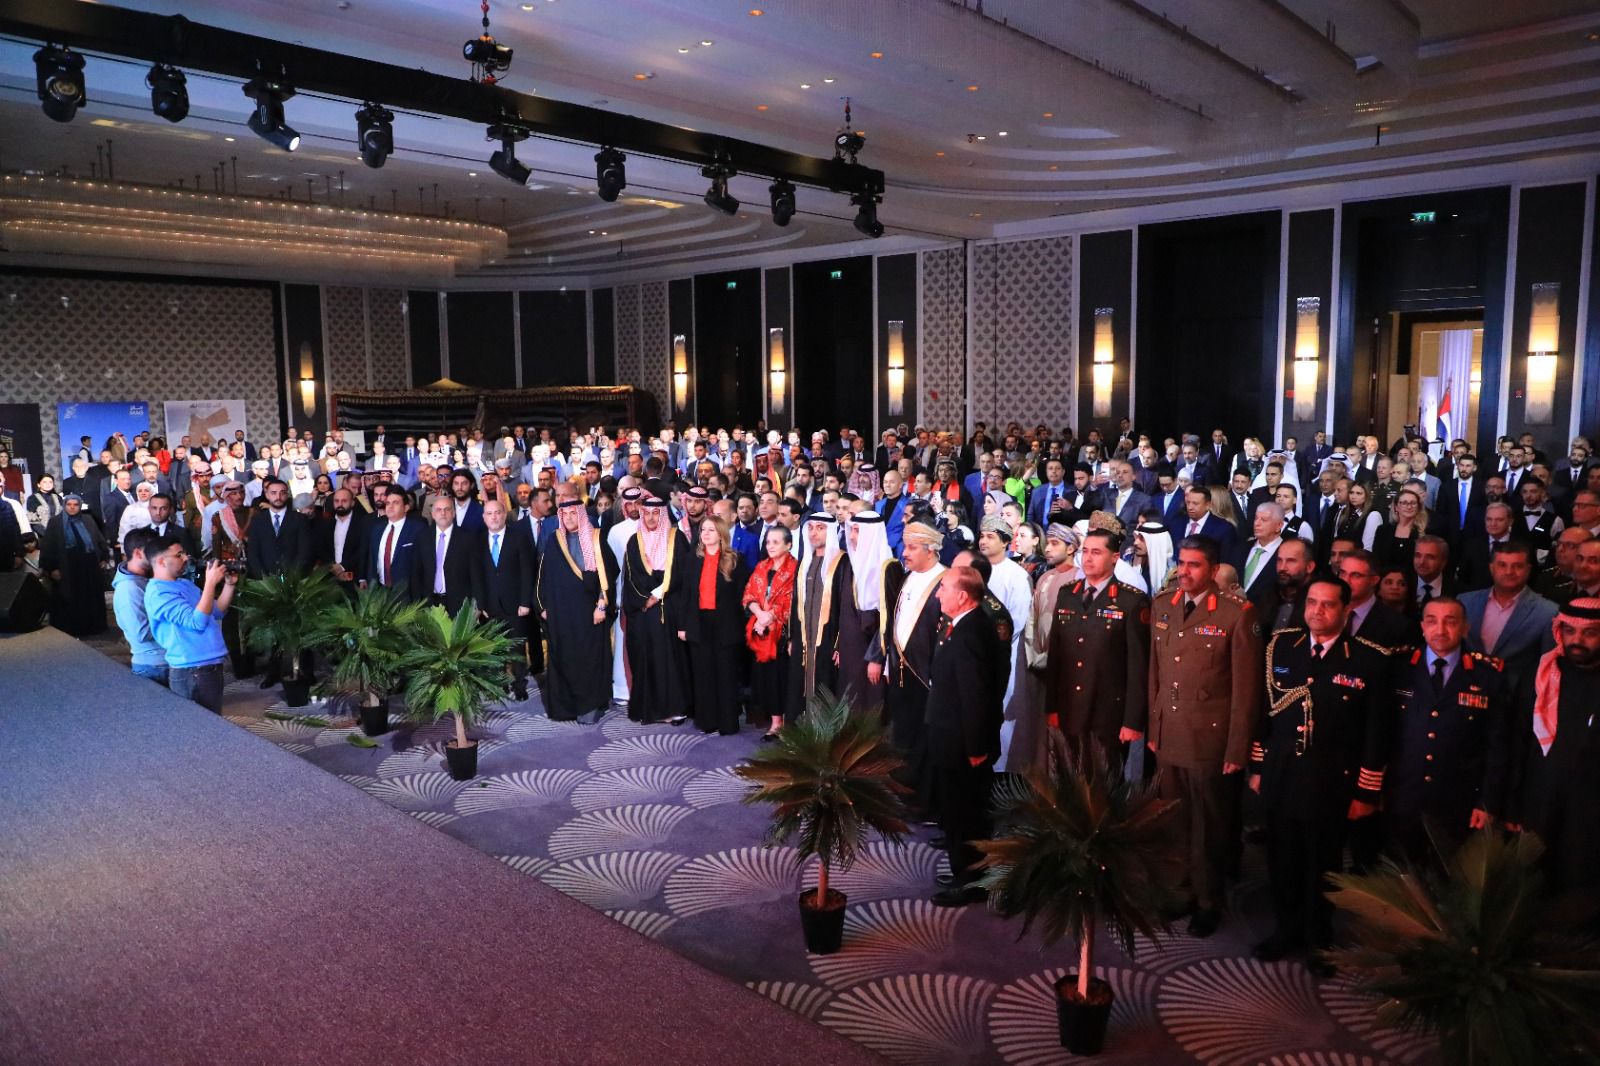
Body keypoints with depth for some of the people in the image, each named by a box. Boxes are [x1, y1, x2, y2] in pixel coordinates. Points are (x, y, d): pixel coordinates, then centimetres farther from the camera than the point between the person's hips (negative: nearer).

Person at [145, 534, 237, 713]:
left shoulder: (184, 583, 14)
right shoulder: (158, 592, -15)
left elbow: (217, 612, 18)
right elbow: (197, 621, -23)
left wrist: (229, 584, 4)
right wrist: (210, 583, -21)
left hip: (210, 666, 9)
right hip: (192, 672, -9)